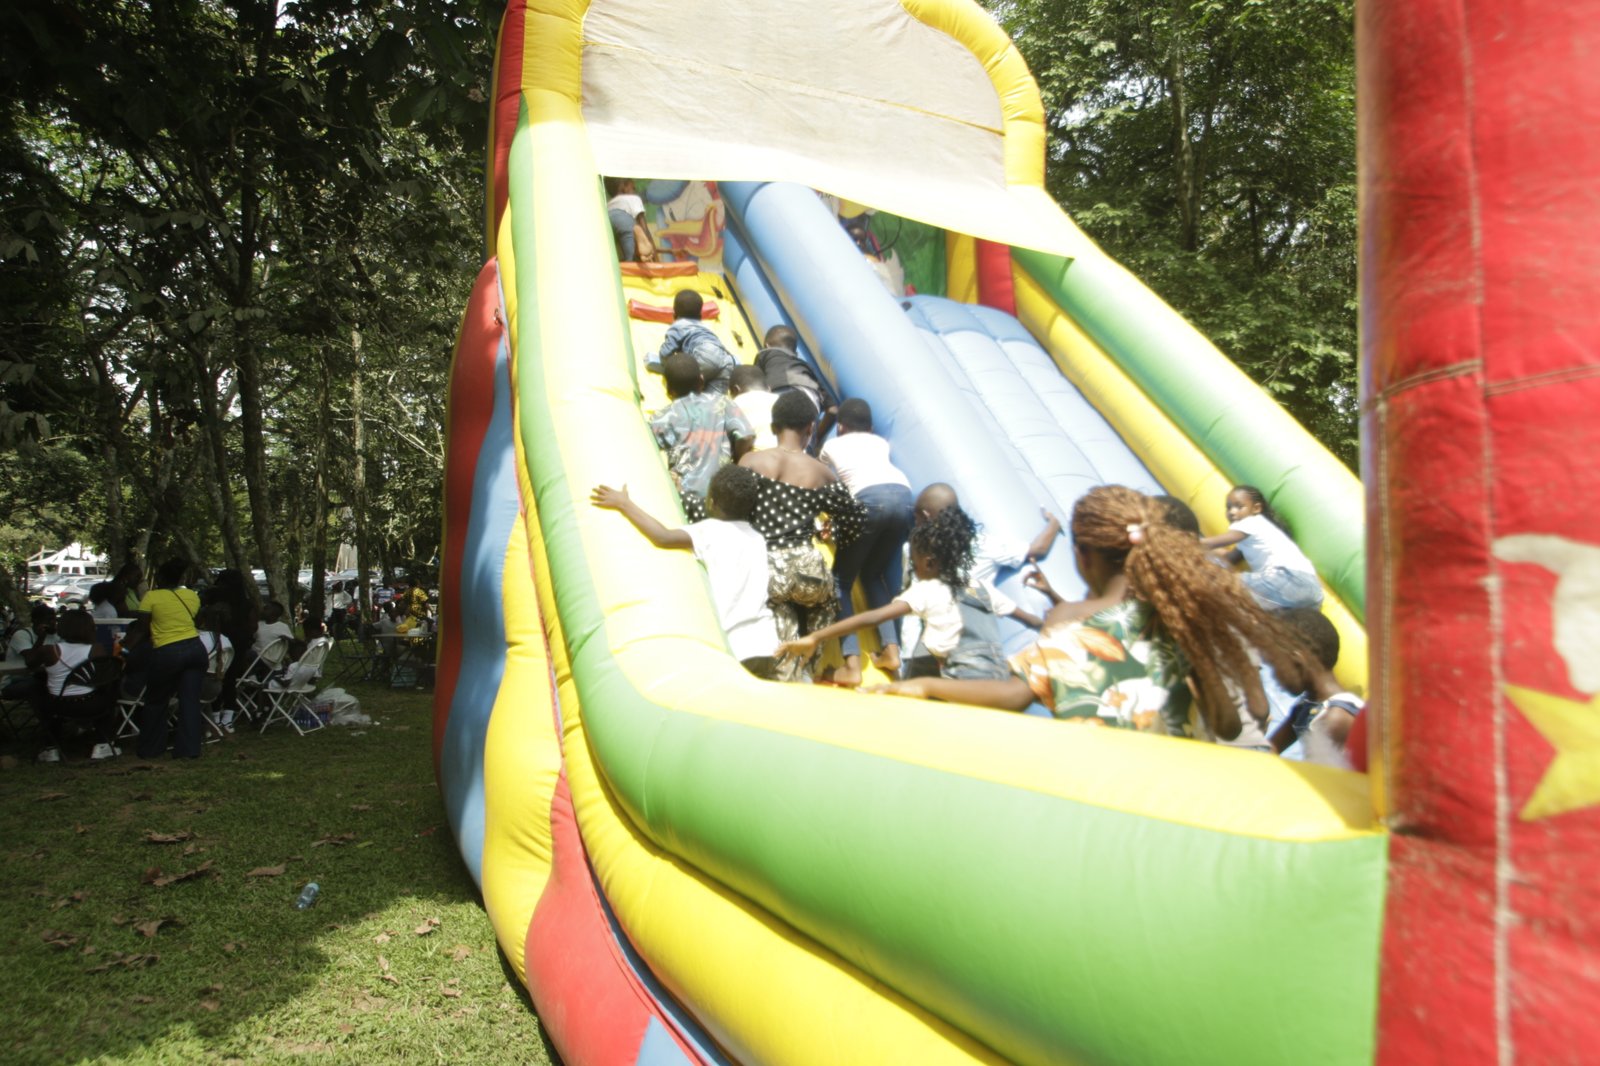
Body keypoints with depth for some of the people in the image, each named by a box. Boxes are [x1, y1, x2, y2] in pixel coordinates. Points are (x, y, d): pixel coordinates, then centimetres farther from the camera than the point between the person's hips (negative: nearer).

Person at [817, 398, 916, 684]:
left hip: (869, 498, -3)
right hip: (903, 495, 4)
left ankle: (852, 664, -6)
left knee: (841, 580, 8)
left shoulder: (831, 446, 30)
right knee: (875, 574, 23)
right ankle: (891, 650, 11)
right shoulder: (880, 442, 35)